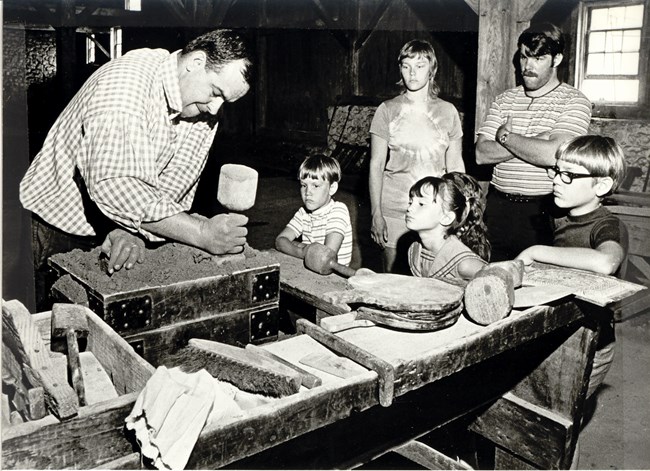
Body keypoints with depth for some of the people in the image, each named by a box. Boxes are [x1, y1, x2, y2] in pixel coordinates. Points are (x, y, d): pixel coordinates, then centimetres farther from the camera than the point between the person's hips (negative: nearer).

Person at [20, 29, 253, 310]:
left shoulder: (205, 117, -3)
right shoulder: (125, 80, -25)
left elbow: (173, 188, -5)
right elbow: (114, 186, -35)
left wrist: (132, 229, -24)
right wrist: (202, 234, -35)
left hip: (111, 235, 6)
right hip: (55, 232, -5)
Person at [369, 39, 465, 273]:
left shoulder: (447, 111, 7)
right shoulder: (388, 110, 3)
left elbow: (455, 166, 10)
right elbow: (376, 165, 2)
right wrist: (376, 213, -4)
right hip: (394, 210, -1)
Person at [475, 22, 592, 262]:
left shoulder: (574, 102, -5)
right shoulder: (505, 100, 9)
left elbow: (553, 155, -20)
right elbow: (481, 154, -2)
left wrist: (505, 136, -8)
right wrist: (533, 143, -12)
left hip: (542, 212, -4)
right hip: (498, 208, 4)